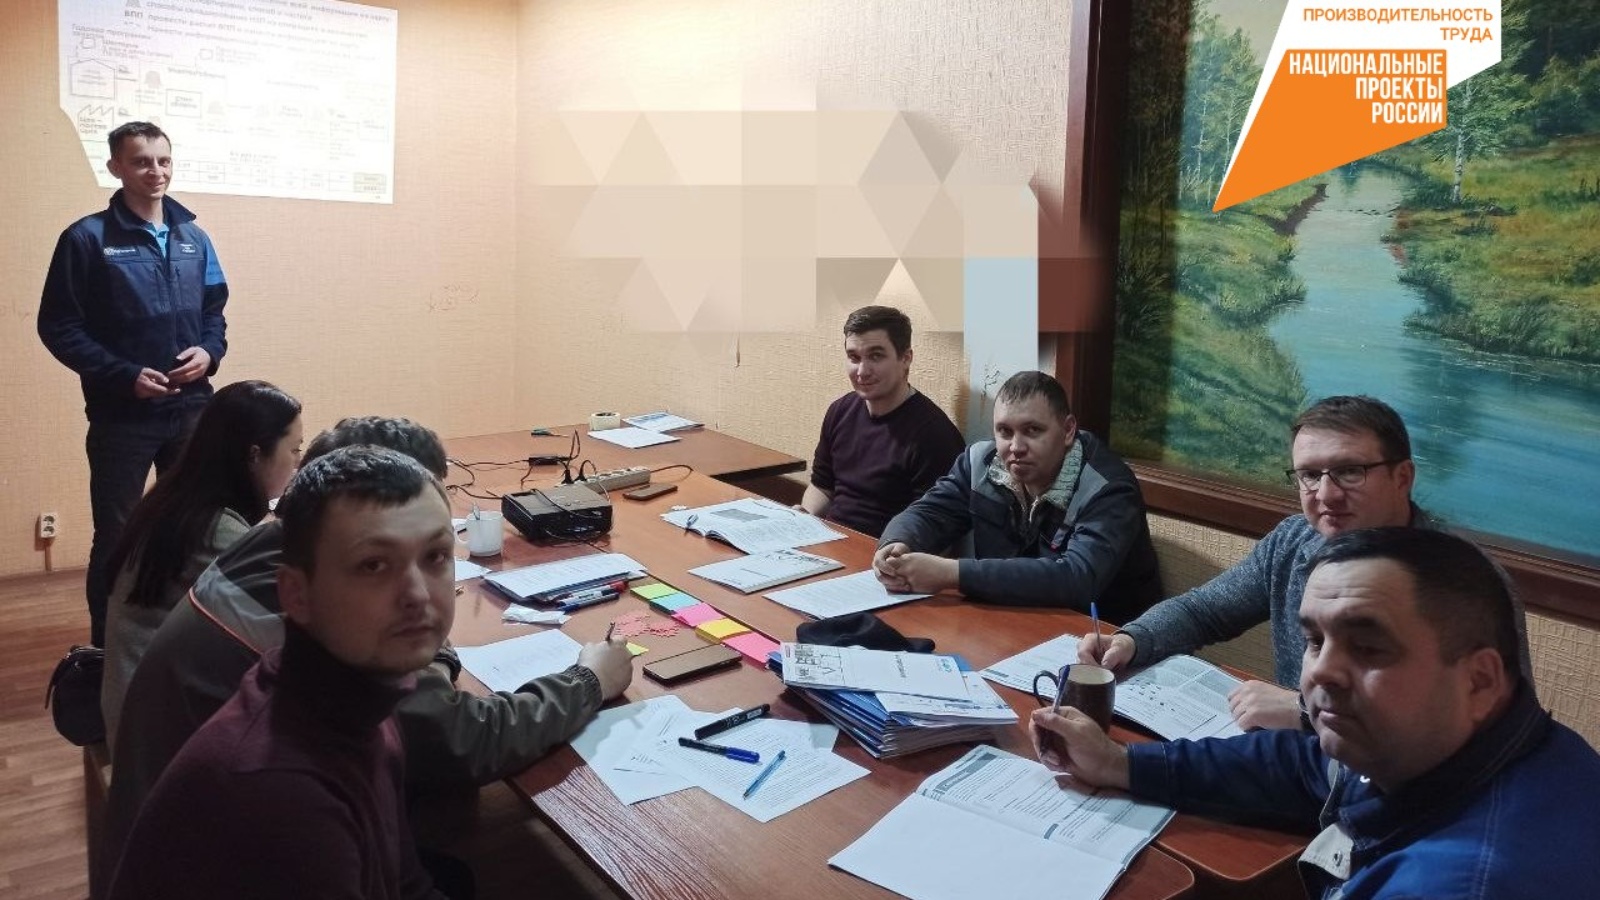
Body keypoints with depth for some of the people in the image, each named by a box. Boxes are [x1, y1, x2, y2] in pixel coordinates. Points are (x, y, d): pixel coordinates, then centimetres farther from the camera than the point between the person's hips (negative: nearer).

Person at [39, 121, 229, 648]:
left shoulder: (193, 238, 8)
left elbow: (215, 311, 15)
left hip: (191, 409, 4)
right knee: (115, 536, 6)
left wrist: (210, 352, -6)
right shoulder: (87, 238, -5)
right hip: (121, 415, -4)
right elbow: (58, 327, -6)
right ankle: (108, 646, 19)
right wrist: (124, 375, -16)